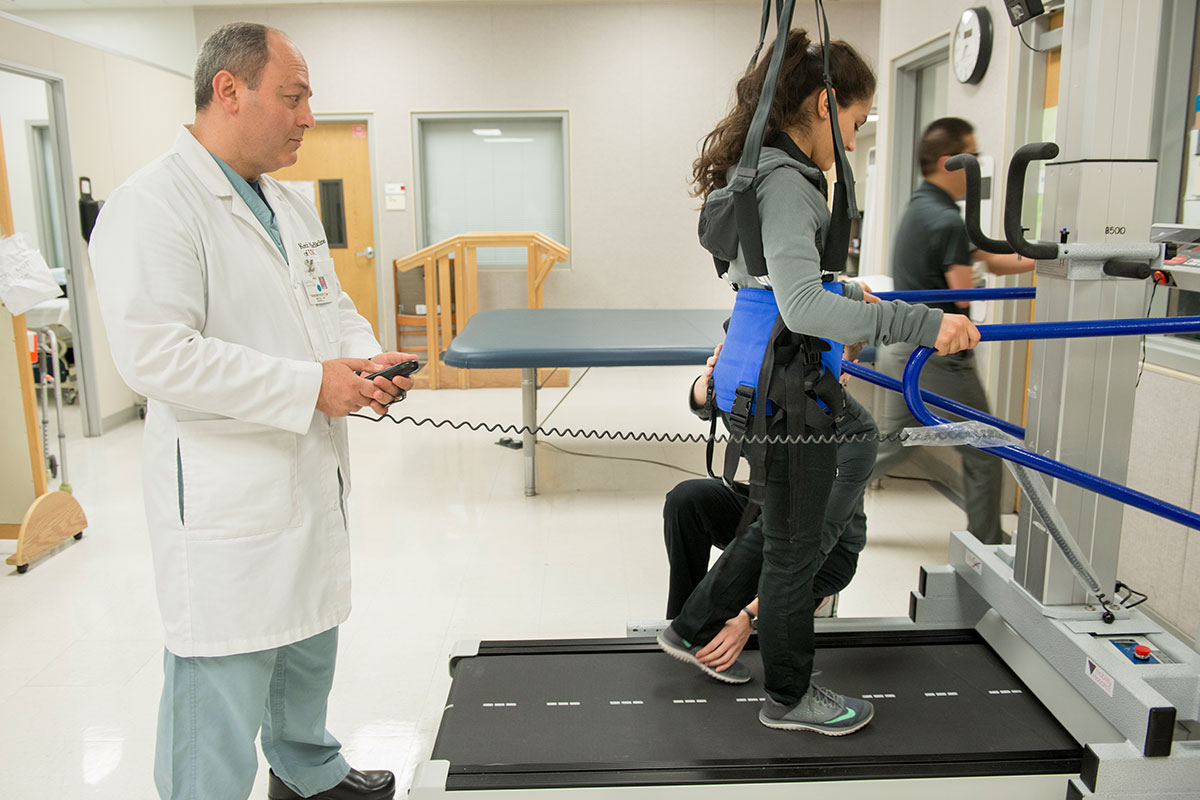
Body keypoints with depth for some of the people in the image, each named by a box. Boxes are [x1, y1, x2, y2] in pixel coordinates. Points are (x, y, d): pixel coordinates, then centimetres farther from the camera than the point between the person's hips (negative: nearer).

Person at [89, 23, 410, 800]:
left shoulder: (293, 206, 13)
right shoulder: (152, 206, -16)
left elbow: (334, 306, 20)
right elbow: (156, 355, -25)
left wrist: (365, 358, -3)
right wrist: (309, 386, -23)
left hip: (313, 476, 9)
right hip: (226, 497, -9)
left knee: (310, 648, 25)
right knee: (224, 684, 2)